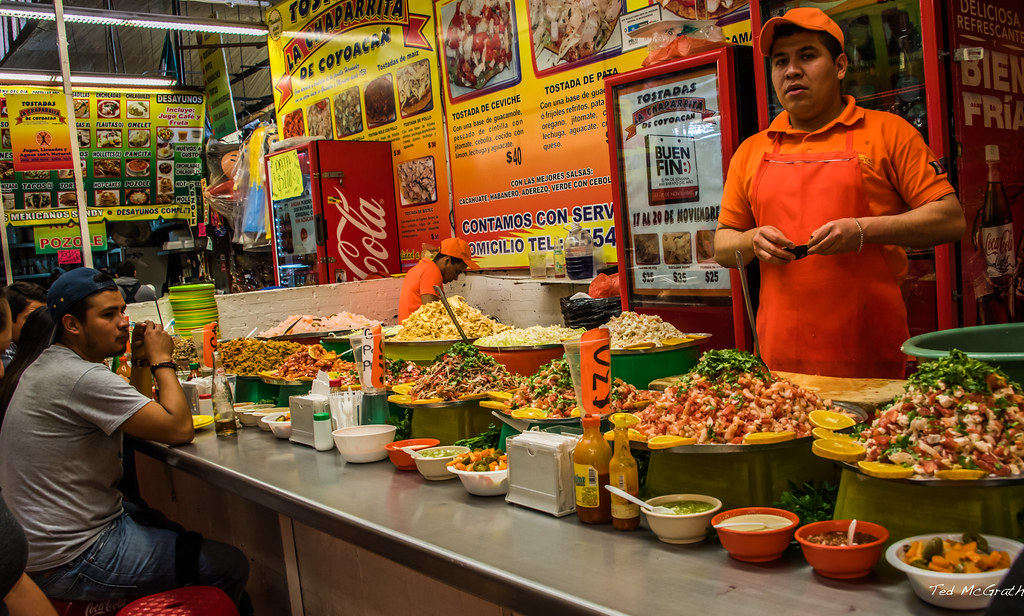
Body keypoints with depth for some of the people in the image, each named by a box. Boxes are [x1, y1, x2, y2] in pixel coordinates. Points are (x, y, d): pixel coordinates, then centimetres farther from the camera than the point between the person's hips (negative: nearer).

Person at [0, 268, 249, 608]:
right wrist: (162, 360, -13)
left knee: (190, 538, 26)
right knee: (230, 565, -8)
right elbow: (179, 429, -25)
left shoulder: (46, 365, 9)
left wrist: (141, 361, 3)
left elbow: (140, 415, 17)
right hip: (72, 563, -11)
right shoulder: (83, 378, -25)